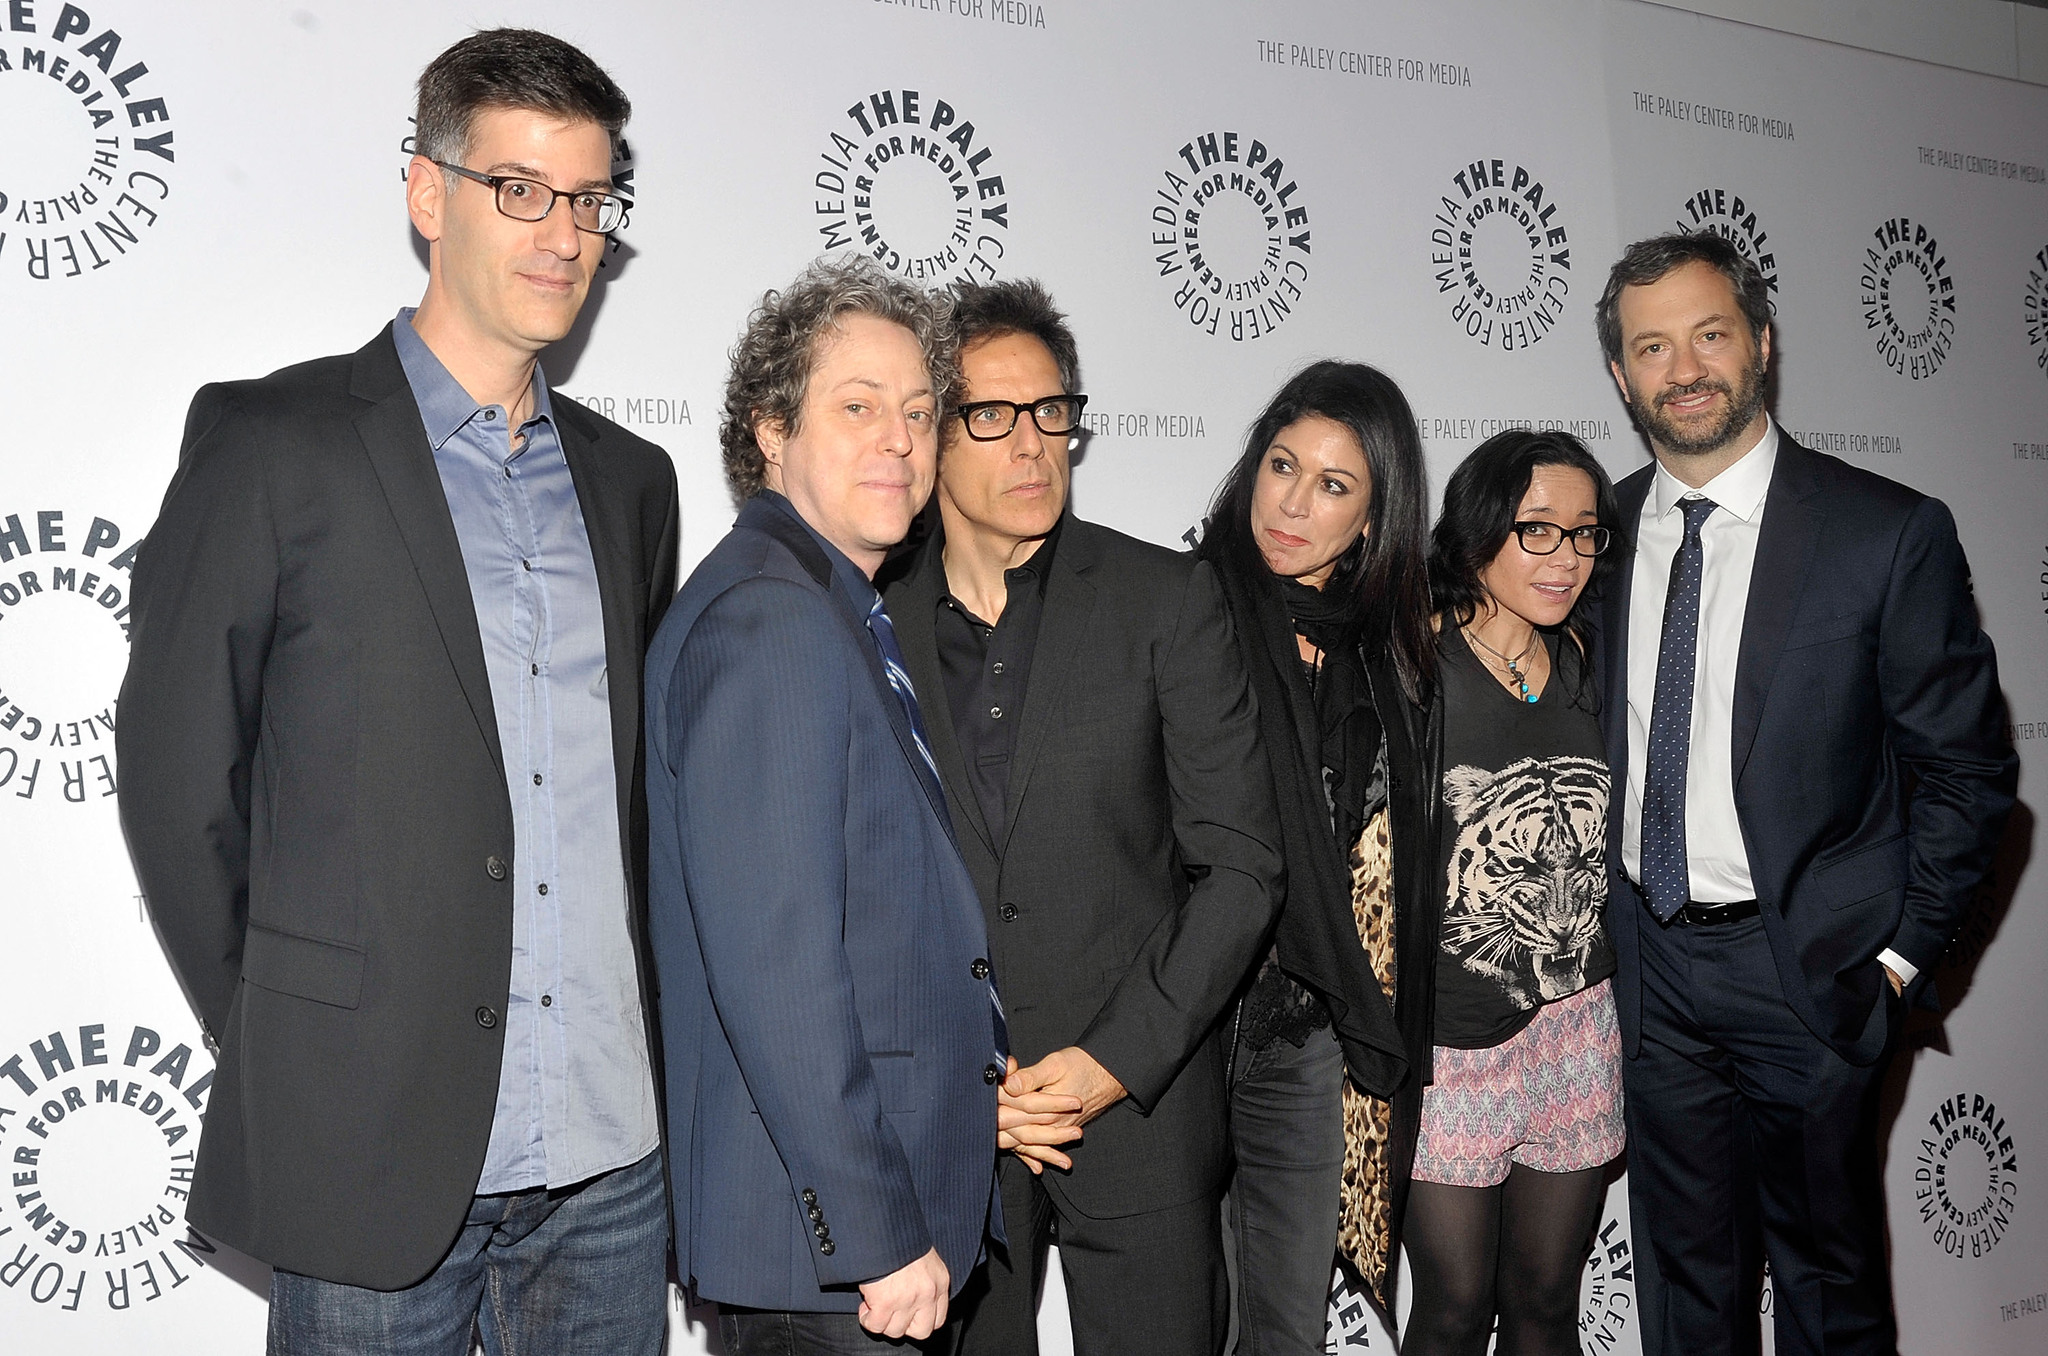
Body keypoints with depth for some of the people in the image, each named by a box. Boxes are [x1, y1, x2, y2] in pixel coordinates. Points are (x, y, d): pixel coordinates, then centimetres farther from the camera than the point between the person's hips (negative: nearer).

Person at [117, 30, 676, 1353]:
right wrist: (279, 1052, -1)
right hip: (378, 1142, -4)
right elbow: (178, 778, -3)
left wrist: (643, 1033, 9)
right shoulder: (269, 440, -4)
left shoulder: (628, 475, 11)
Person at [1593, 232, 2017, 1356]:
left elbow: (1966, 767, -5)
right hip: (1650, 963, 3)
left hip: (1807, 969, -3)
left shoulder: (1891, 533, -10)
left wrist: (1899, 953, -8)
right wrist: (1603, 914, 5)